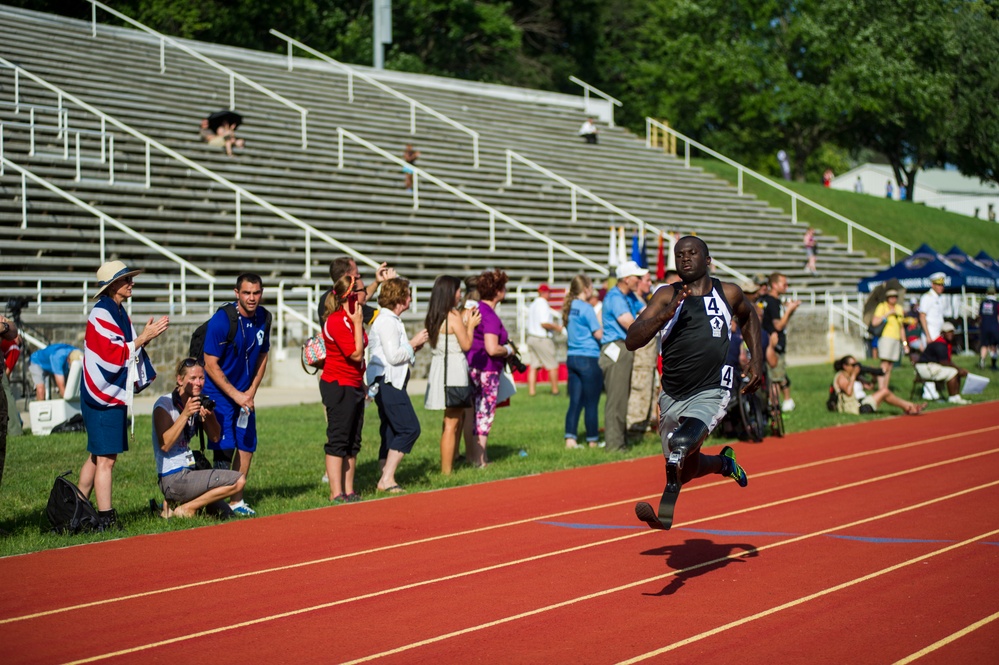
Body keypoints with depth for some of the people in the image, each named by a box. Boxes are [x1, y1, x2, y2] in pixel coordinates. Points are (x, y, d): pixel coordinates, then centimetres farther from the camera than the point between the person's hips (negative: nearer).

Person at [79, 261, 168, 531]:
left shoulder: (119, 313, 14)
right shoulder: (101, 314, -15)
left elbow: (128, 351, 17)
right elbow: (112, 356, -21)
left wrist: (148, 335, 2)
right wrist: (142, 338, -18)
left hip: (115, 394, 10)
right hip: (103, 395, -10)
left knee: (97, 456, 15)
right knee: (105, 459, -8)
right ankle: (105, 519, -7)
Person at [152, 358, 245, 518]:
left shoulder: (199, 403, 10)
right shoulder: (164, 404, -11)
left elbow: (215, 437, 6)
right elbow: (165, 445, -22)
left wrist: (209, 416, -12)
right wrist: (185, 414, -24)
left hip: (188, 473, 9)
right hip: (174, 479, -9)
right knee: (237, 480, -17)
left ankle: (173, 504, 12)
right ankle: (185, 509, -9)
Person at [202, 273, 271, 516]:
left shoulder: (263, 318, -1)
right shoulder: (221, 320, -19)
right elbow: (211, 365, -17)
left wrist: (251, 391, 0)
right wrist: (236, 395, -16)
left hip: (245, 393, 6)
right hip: (219, 392, -6)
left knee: (247, 445, 8)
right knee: (225, 448, -12)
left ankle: (236, 500, 19)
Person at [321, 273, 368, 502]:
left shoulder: (351, 318, 12)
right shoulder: (337, 321, -18)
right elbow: (356, 354, -21)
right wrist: (357, 323, -17)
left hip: (353, 386, 10)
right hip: (339, 386, -10)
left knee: (352, 443, 11)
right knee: (338, 441, -7)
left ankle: (348, 492, 15)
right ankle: (336, 494, -6)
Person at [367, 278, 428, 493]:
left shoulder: (391, 320, 19)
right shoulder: (387, 321, -14)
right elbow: (393, 356, -19)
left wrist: (412, 347, 8)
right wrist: (413, 343, -8)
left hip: (390, 383, 11)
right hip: (387, 382, -11)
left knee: (391, 432, 10)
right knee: (409, 428, -13)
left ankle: (385, 479, 11)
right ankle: (387, 479, -15)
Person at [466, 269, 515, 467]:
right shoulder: (491, 317, -18)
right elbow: (492, 349, -26)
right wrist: (509, 350, -6)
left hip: (470, 367, 9)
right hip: (486, 370, -9)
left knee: (474, 412, 16)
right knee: (485, 415, 0)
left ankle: (473, 456, 23)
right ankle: (480, 460, 4)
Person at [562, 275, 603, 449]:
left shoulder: (569, 307, 10)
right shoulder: (586, 308, -13)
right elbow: (598, 334, -15)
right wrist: (603, 326, 6)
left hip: (572, 358, 7)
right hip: (588, 359, -7)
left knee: (575, 402, 8)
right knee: (591, 403, 2)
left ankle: (570, 438, 5)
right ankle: (593, 441, 8)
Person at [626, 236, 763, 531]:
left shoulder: (728, 293, 4)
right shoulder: (667, 296, 1)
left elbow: (749, 317, 28)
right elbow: (632, 340, -8)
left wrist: (756, 360, 18)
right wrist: (667, 313, -21)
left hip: (711, 393, -3)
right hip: (672, 396, 3)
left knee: (681, 444, -30)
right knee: (687, 468, 17)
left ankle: (665, 511, -15)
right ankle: (725, 463, 50)